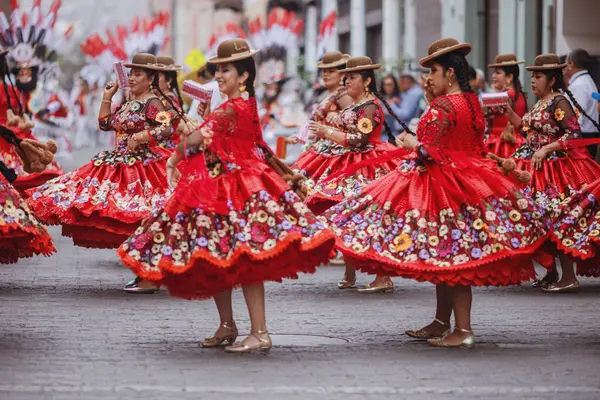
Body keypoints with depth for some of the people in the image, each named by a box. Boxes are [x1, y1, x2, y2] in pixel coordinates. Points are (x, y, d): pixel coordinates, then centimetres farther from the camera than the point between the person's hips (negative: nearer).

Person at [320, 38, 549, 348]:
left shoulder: (441, 107, -18)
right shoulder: (473, 103, 10)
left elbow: (430, 152, -21)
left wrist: (412, 143, -1)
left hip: (442, 187, -9)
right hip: (469, 179, 9)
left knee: (447, 260, -6)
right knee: (447, 261, 16)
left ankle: (463, 330, -5)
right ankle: (441, 322, 24)